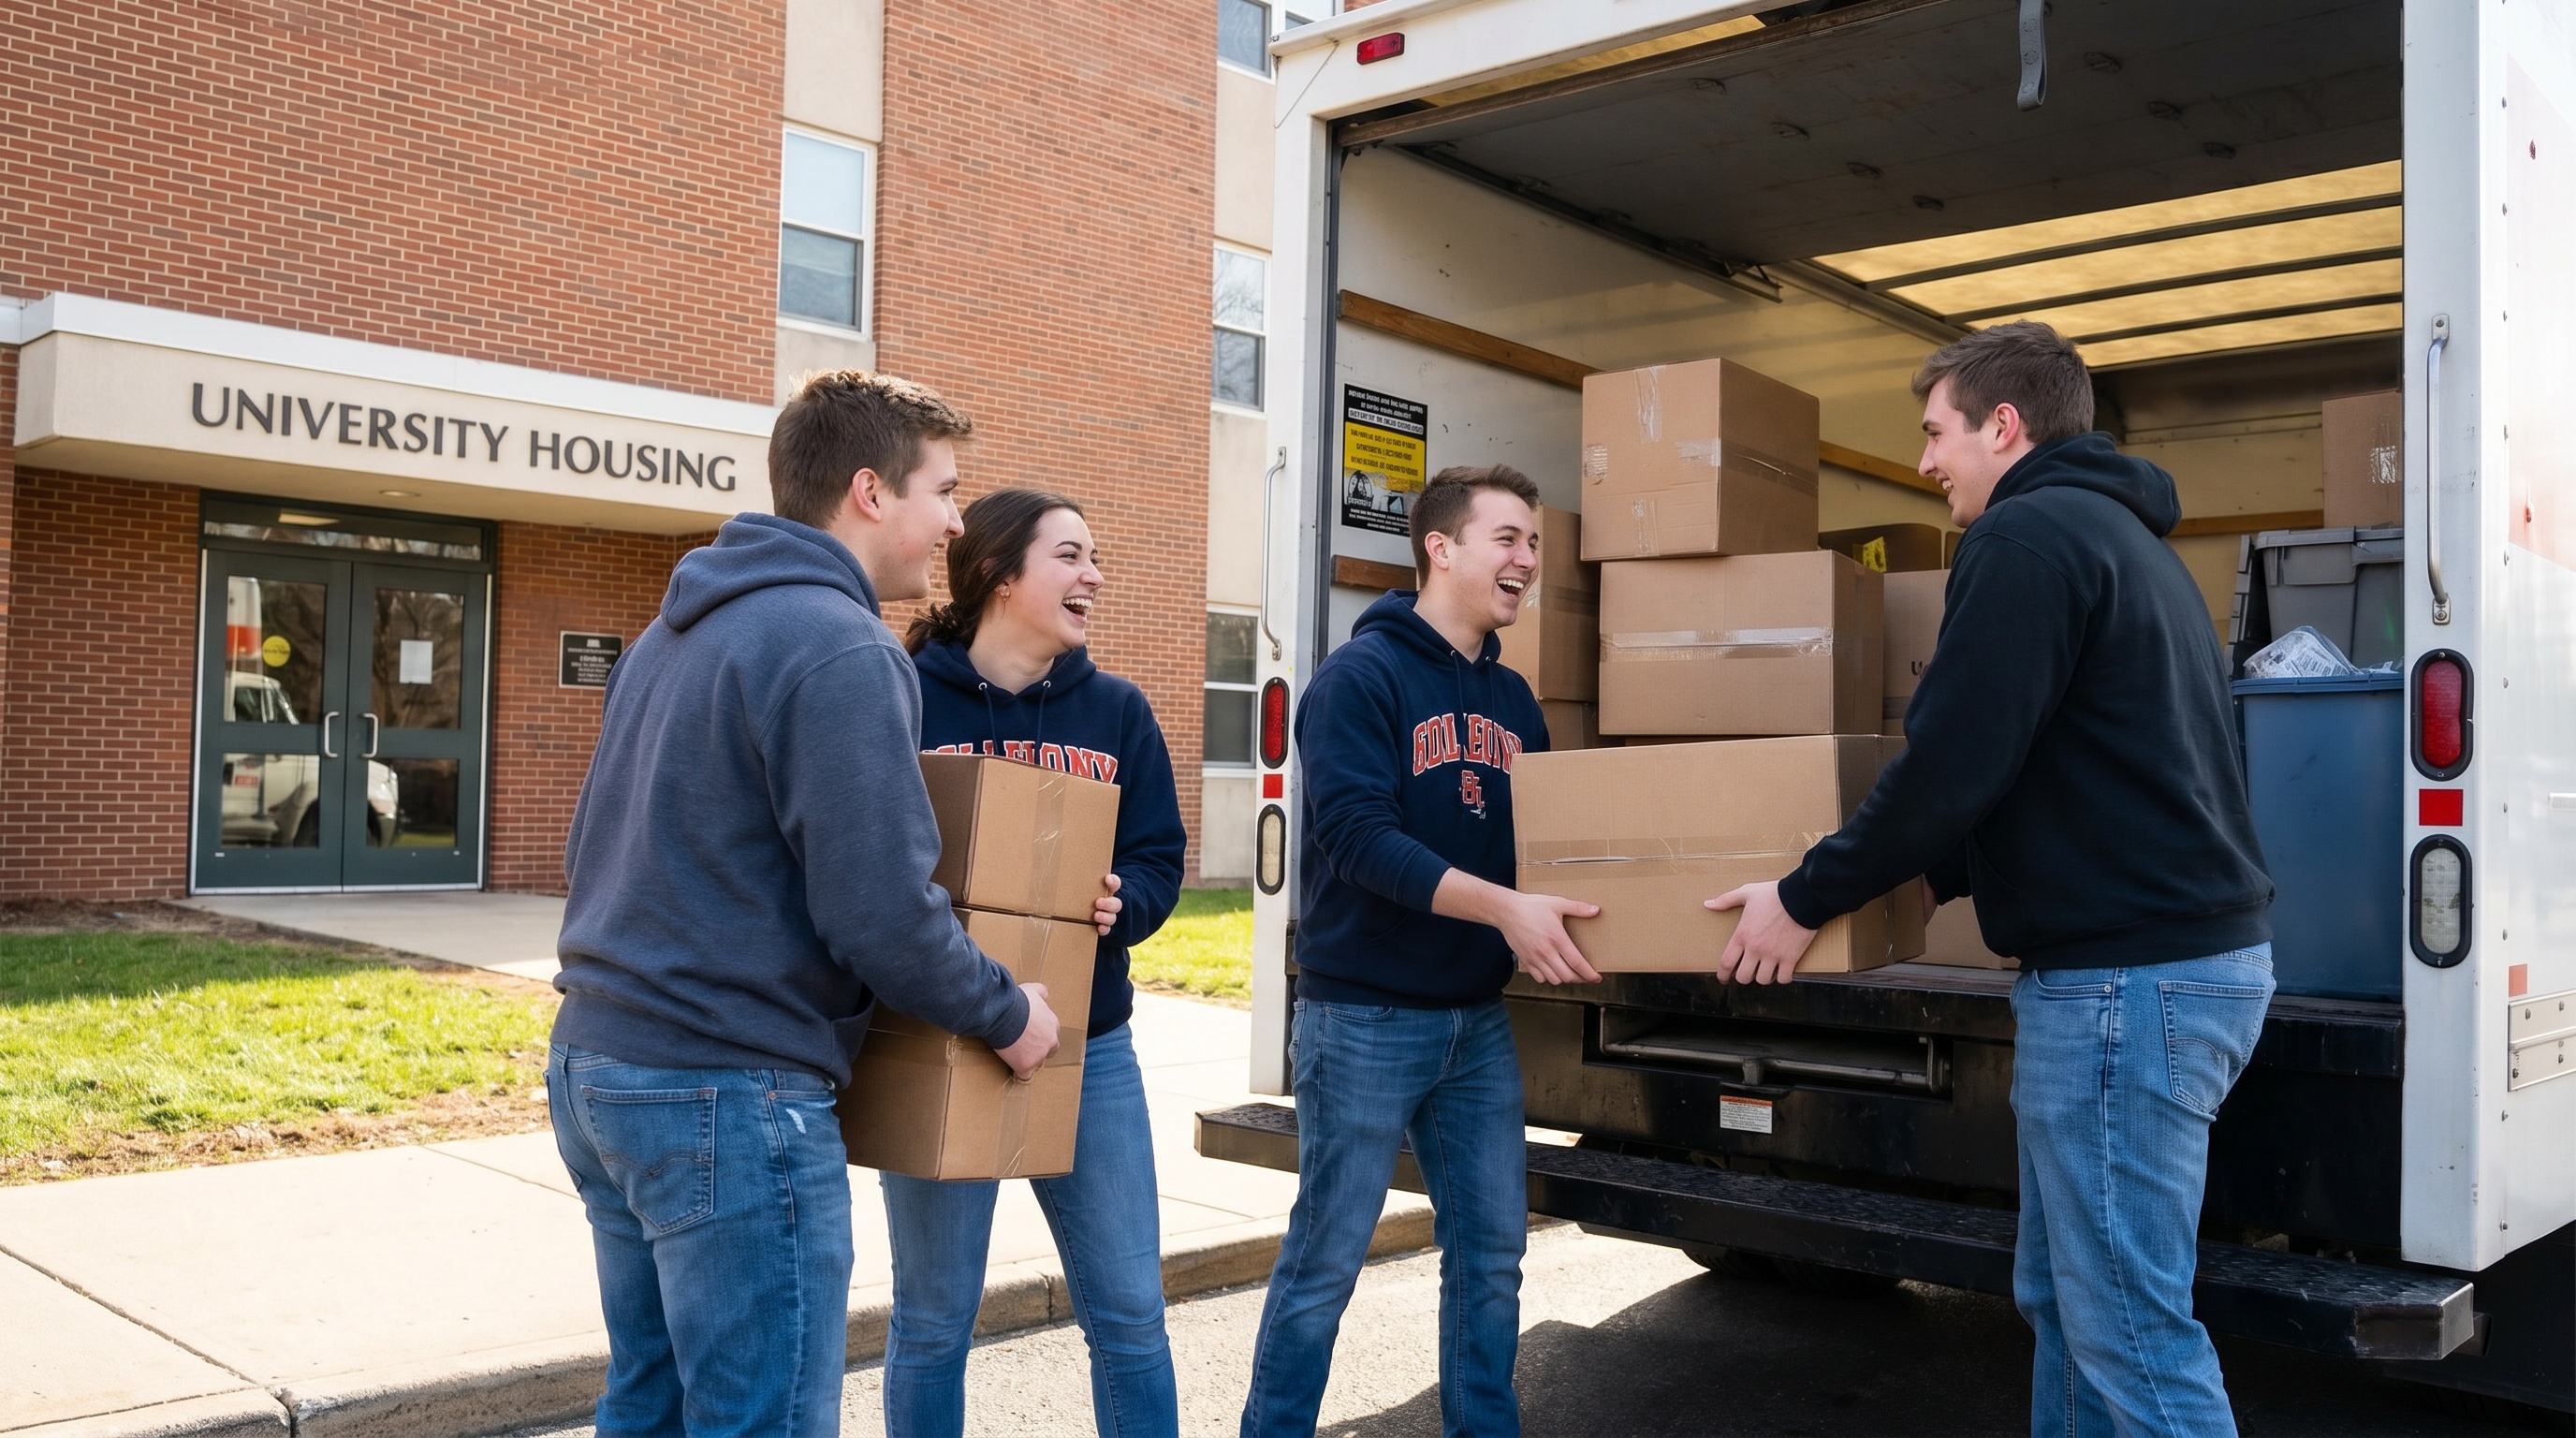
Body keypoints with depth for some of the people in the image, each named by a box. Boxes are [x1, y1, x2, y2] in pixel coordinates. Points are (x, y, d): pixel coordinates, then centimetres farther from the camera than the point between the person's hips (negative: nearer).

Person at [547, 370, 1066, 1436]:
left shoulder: (672, 633, 14)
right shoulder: (840, 646, -16)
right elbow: (884, 915, -20)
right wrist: (1005, 1013, -5)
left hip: (595, 1066, 10)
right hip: (731, 1102, -10)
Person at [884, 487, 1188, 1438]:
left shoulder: (1117, 710, 6)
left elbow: (1159, 861, 3)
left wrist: (1119, 904, -18)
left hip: (1089, 1047, 3)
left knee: (1129, 1309, 8)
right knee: (934, 1317, 10)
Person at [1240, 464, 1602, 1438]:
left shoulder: (1512, 699, 11)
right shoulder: (1362, 677, -11)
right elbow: (1359, 837, -22)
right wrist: (1502, 907, -29)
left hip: (1478, 1019, 7)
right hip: (1366, 1018, -6)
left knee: (1492, 1254, 13)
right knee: (1325, 1263, 4)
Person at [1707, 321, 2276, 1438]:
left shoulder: (2030, 534, -12)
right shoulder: (2121, 537, 20)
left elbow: (1953, 762, -18)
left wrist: (1806, 901, -6)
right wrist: (1920, 875, 28)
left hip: (2126, 972, -10)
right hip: (2193, 950, 10)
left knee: (2131, 1326, -4)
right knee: (2063, 1296, 17)